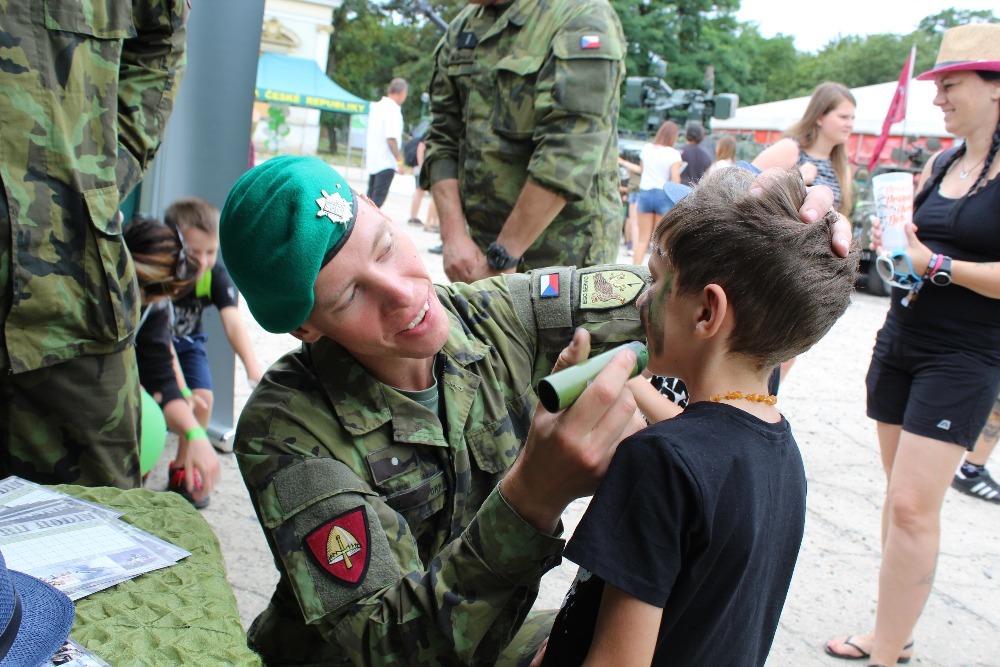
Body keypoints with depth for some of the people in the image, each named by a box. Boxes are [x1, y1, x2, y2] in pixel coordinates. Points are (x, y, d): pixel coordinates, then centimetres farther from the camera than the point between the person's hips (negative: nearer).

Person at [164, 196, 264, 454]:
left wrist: (253, 368, -52)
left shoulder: (216, 276, -23)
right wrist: (181, 389, -43)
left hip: (188, 341, 3)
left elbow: (233, 322, -36)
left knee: (203, 398, -11)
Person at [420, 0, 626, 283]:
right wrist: (453, 235, -4)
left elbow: (567, 156, -18)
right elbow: (443, 139, 10)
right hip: (481, 248, 6)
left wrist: (502, 257, -17)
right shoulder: (463, 27, 12)